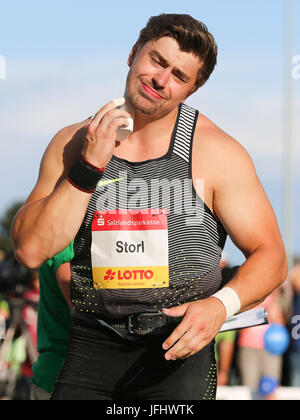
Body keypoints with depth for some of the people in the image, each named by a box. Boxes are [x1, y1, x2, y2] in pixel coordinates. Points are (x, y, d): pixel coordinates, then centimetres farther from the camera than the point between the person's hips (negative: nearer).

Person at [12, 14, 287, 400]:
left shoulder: (217, 152, -1)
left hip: (177, 348, -2)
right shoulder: (74, 143, 6)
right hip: (91, 345, 2)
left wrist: (221, 305, -18)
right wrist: (90, 166, -10)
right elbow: (31, 250, -3)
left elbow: (270, 256, 1)